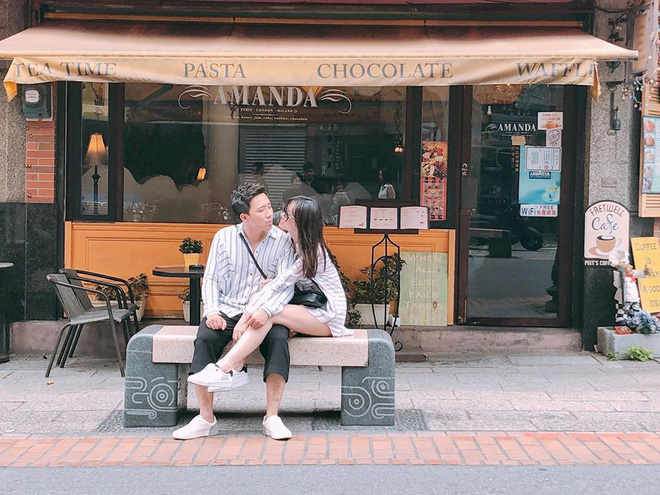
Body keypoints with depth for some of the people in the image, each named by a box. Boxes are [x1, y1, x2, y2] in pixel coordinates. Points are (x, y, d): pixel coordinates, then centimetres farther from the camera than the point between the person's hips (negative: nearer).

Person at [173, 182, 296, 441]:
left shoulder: (282, 240, -1)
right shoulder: (223, 237, 5)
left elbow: (286, 286, -9)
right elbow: (210, 279, 7)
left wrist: (265, 311, -28)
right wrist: (211, 311, -11)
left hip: (263, 314, -1)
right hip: (226, 310, 1)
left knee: (279, 339, -32)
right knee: (205, 338, -28)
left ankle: (272, 417, -25)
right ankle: (206, 418, -22)